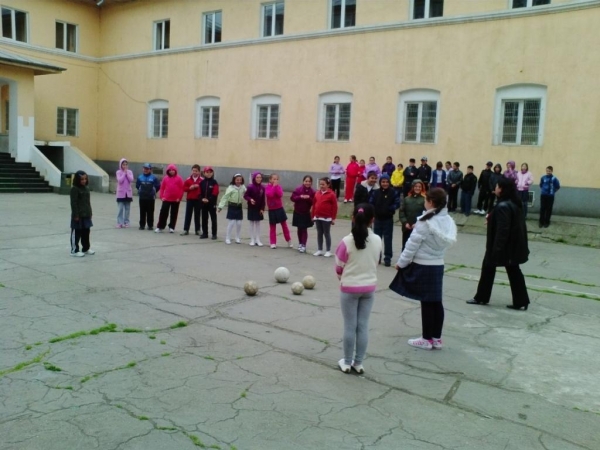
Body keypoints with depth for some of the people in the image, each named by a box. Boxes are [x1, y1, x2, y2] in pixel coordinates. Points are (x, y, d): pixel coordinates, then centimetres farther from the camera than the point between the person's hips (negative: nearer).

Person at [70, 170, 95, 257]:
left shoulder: (86, 188, 10)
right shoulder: (74, 189, -13)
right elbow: (73, 203, -16)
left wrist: (90, 213, 15)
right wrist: (76, 215, -19)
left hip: (86, 215, 8)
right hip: (78, 216, -8)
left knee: (86, 232, 16)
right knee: (76, 233, 0)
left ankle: (86, 248, 29)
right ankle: (74, 251, 8)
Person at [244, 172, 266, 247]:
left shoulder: (262, 188, -4)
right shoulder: (250, 187, -14)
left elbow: (263, 199, 1)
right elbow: (245, 196, -10)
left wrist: (262, 209, -2)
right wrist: (250, 199, -30)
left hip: (259, 208, 3)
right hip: (251, 208, -3)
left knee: (258, 223, 9)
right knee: (252, 224, 6)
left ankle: (258, 240, 15)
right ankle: (252, 240, 15)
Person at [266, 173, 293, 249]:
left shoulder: (279, 186, 2)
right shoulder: (268, 187, -5)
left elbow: (280, 194, -15)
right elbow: (270, 195, -24)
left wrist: (276, 186, -17)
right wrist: (273, 186, -19)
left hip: (280, 208, 2)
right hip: (272, 210, -2)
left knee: (284, 225, 7)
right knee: (272, 226, 4)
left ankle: (289, 241, 18)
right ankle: (273, 243, 12)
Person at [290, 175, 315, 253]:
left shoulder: (312, 192, -7)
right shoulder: (298, 189, -7)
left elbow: (313, 202, -7)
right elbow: (293, 198, -9)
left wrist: (309, 198, -25)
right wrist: (300, 197, -23)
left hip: (306, 213, -1)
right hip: (297, 212, 1)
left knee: (304, 229, -2)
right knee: (299, 229, 12)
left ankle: (303, 245, 0)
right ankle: (300, 244, 27)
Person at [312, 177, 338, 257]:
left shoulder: (331, 194, -11)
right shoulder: (317, 193, 5)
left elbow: (334, 207, -9)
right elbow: (314, 205, 10)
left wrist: (333, 218, -10)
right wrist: (313, 216, 9)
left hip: (327, 218, -5)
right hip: (317, 217, 5)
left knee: (327, 234, 4)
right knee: (319, 233, 12)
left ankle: (328, 251, 12)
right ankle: (319, 250, 21)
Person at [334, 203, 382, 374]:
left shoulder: (347, 241, -17)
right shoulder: (377, 240, -6)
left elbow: (339, 268, -7)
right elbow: (375, 263, 7)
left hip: (349, 289, -3)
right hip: (369, 288, 3)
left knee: (350, 326, 8)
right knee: (363, 326, 10)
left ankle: (347, 362, 19)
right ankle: (358, 363, 19)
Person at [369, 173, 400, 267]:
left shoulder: (393, 192, -8)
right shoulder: (376, 192, -1)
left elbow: (397, 204, -9)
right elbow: (371, 203, -1)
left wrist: (389, 209, -18)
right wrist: (375, 210, -15)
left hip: (388, 220, -3)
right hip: (378, 219, 3)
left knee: (388, 239, 2)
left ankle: (387, 258, 10)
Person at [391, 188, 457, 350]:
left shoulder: (425, 222, -19)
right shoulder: (449, 221, 2)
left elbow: (412, 245, -14)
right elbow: (445, 243, 7)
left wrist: (401, 263, -3)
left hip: (423, 266, -7)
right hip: (438, 265, 7)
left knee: (426, 302, 2)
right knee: (436, 301, 12)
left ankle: (427, 339, 12)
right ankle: (437, 338, 20)